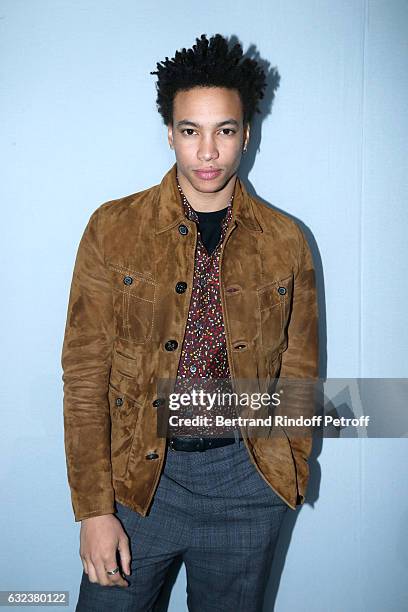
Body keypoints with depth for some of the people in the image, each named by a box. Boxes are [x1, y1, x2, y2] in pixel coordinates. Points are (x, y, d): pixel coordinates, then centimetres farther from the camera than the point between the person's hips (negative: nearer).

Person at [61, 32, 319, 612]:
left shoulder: (286, 242, 0)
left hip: (246, 480, 2)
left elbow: (298, 370, 9)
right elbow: (84, 375, -6)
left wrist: (288, 470, 6)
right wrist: (95, 509, -10)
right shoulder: (114, 228, -5)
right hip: (138, 475, -1)